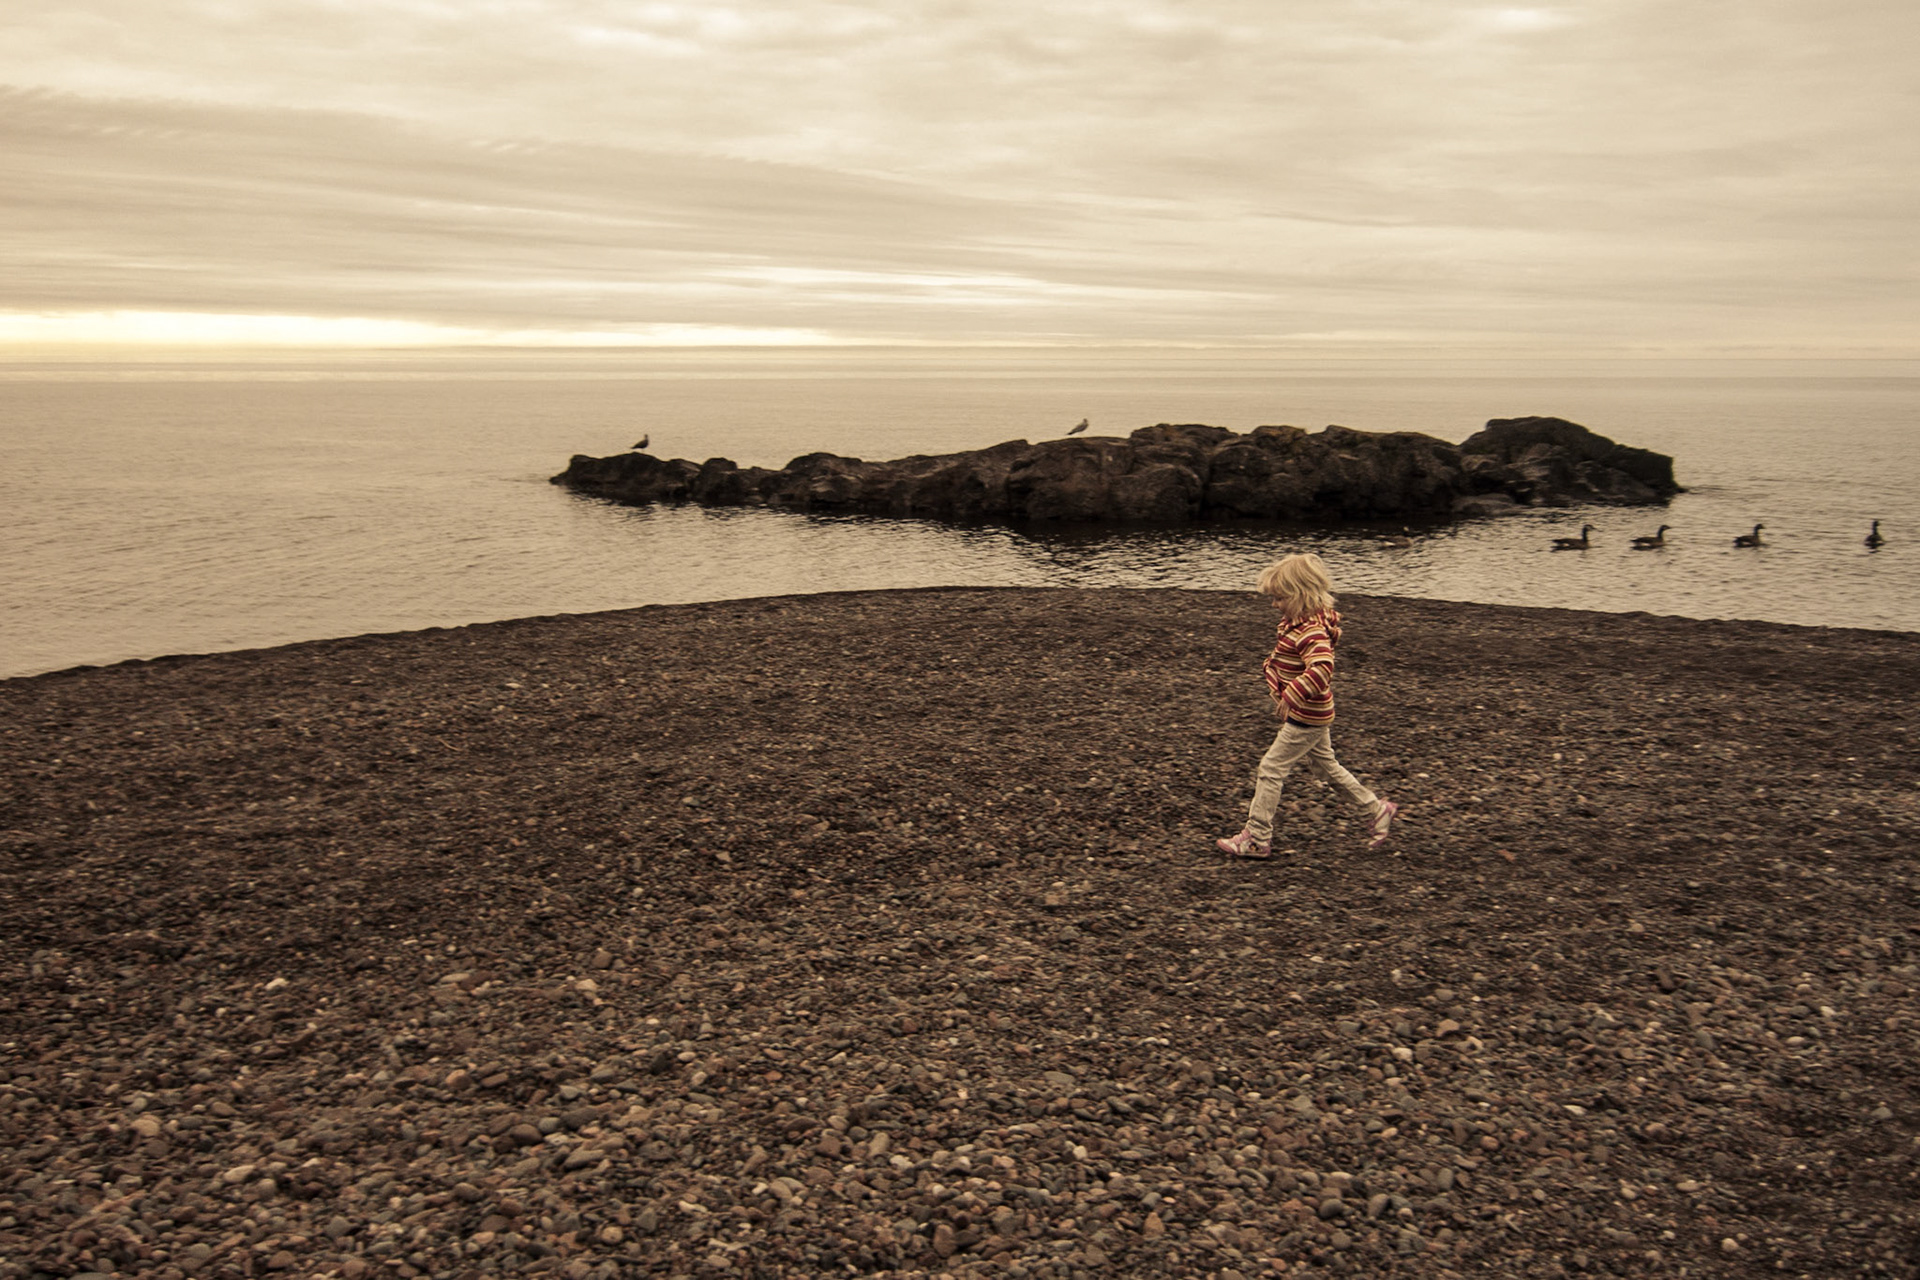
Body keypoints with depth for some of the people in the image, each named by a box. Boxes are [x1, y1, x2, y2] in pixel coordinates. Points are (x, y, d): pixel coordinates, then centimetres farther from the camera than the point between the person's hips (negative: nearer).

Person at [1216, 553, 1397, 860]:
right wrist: (1271, 667, 2)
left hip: (1307, 719, -10)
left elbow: (1321, 669, -39)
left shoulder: (1312, 631, -25)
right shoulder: (1295, 622, 7)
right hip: (1313, 715, 10)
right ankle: (1377, 810, 32)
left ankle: (1257, 839, 5)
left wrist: (1291, 695, -40)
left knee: (1270, 769, -3)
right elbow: (1281, 658, 21)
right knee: (1327, 765, 22)